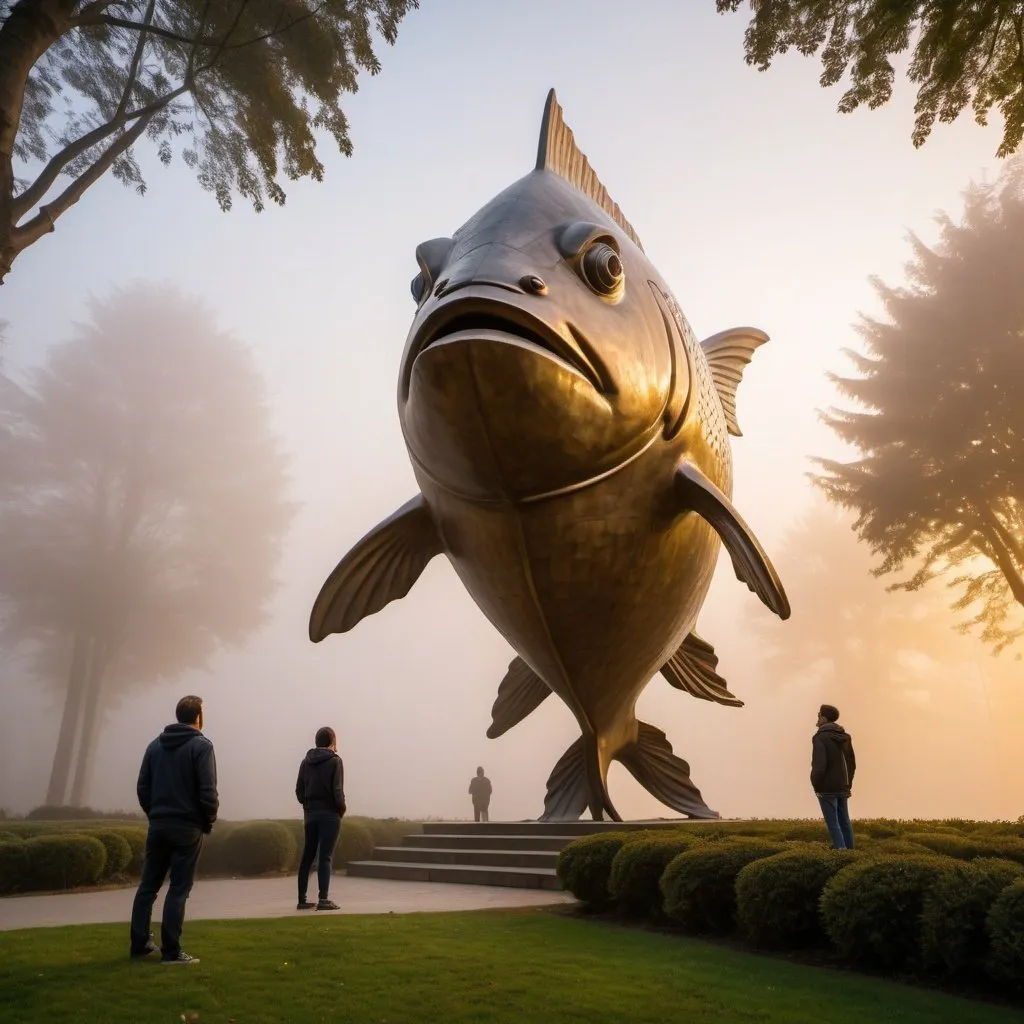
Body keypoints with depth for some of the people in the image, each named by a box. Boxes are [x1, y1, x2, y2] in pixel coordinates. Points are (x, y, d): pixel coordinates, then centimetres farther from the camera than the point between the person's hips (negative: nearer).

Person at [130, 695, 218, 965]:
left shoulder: (155, 745, 8)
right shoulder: (201, 745, -10)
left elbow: (142, 788, 7)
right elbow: (208, 791, -15)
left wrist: (155, 814, 15)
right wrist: (209, 821, -1)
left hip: (157, 826, 6)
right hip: (187, 828, -5)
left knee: (148, 885, 15)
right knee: (179, 888, 0)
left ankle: (140, 943, 21)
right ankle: (171, 951, 1)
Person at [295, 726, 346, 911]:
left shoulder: (306, 762, 7)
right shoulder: (334, 761, -8)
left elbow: (299, 790, 6)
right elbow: (337, 791, -13)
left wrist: (308, 806, 15)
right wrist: (341, 809, 1)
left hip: (310, 814, 5)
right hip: (329, 814, -5)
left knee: (307, 856, 11)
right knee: (325, 857, -3)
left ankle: (302, 899, 16)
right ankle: (323, 899, -5)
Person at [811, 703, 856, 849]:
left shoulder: (820, 738, -15)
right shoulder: (845, 737, 9)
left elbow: (819, 766, -21)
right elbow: (852, 764, 13)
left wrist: (815, 785, -9)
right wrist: (848, 783, 18)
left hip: (827, 788, -7)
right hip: (843, 788, 7)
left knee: (833, 823, -2)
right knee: (844, 821, 13)